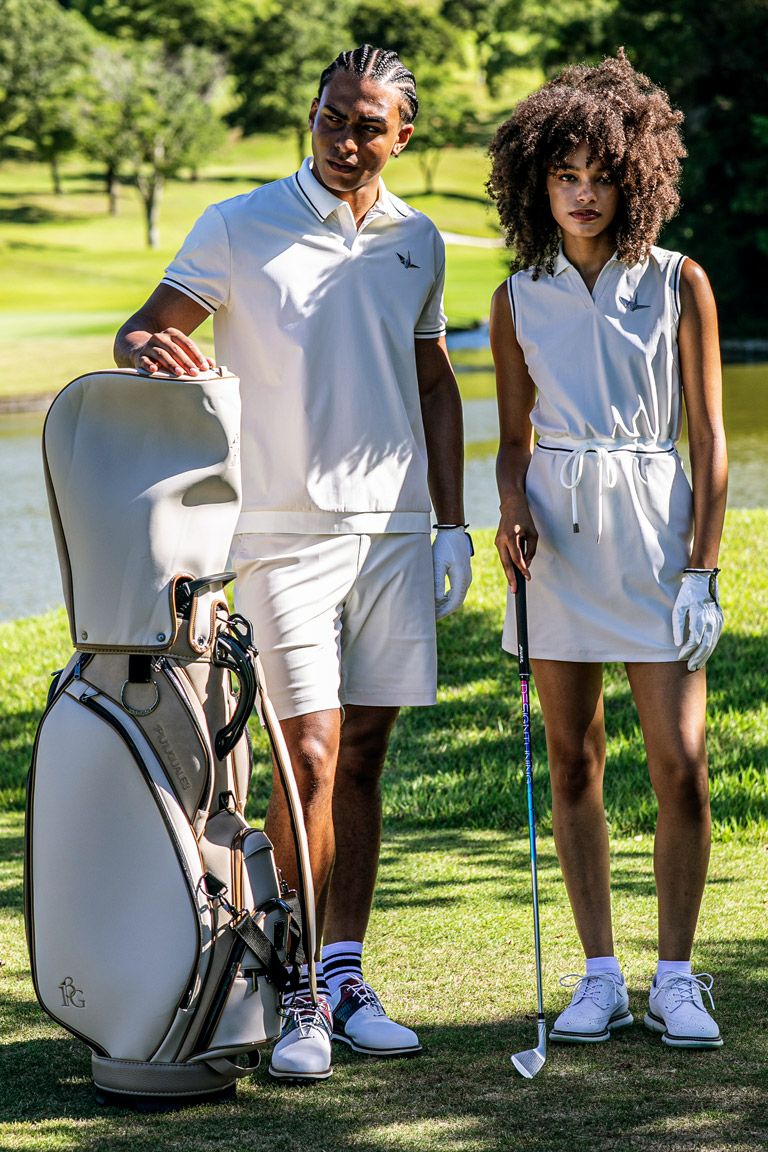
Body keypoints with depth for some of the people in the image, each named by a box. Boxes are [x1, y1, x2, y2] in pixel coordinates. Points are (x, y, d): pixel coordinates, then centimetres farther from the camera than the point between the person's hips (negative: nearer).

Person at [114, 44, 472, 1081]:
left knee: (363, 759, 6)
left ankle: (346, 979, 14)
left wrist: (452, 523, 13)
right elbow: (142, 330, -4)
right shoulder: (240, 229, -3)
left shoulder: (417, 244, 10)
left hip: (394, 530, 4)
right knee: (311, 760, -9)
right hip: (286, 529, -4)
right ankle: (294, 993, 2)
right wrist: (146, 349, -29)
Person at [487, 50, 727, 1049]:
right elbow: (516, 439, 14)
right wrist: (513, 513, -7)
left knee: (681, 767, -7)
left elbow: (709, 438, 1)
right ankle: (600, 976, 12)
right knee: (573, 762, 4)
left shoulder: (679, 284, 1)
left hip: (654, 525, -2)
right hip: (557, 532, 2)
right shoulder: (520, 301, 7)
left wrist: (702, 566, -6)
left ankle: (676, 977, 6)